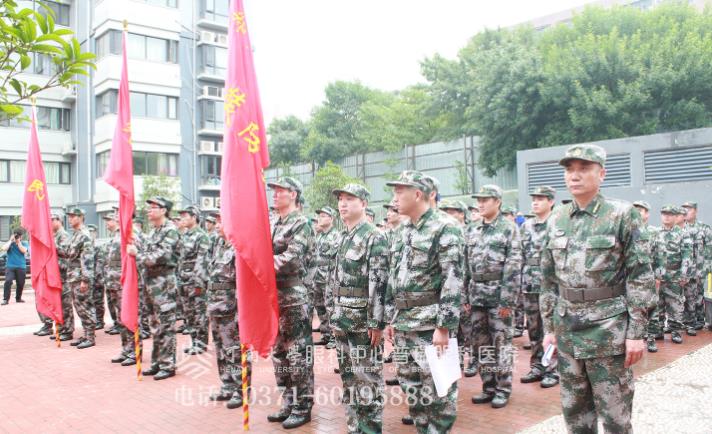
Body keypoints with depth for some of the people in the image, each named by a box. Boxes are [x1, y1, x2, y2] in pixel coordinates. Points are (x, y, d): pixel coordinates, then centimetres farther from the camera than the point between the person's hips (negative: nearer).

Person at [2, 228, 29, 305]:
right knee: (8, 281, -18)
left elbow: (24, 250, -11)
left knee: (20, 283, 6)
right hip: (10, 266, -1)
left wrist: (18, 242, -9)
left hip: (21, 267, 1)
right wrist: (11, 240, -7)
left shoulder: (24, 243, 7)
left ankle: (18, 298, 24)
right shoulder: (9, 243, 8)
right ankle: (5, 299, -15)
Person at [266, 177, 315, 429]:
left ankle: (302, 407, 9)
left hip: (294, 296, -8)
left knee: (299, 353, -1)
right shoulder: (272, 224, 15)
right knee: (279, 352, 14)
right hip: (273, 295, 8)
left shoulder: (301, 224, -9)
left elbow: (291, 258, -19)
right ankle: (288, 404, 25)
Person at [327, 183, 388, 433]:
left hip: (364, 321, -8)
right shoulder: (343, 238, 13)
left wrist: (377, 322, -21)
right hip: (342, 320, 8)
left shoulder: (374, 238, -12)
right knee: (348, 376, 15)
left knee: (367, 378, -1)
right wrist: (333, 312, 15)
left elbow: (379, 282, -18)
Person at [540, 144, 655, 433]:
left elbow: (640, 277, -8)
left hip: (608, 330, -4)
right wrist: (549, 328, 9)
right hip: (567, 329, 4)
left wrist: (636, 332, -11)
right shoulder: (556, 220, 6)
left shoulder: (622, 215, -6)